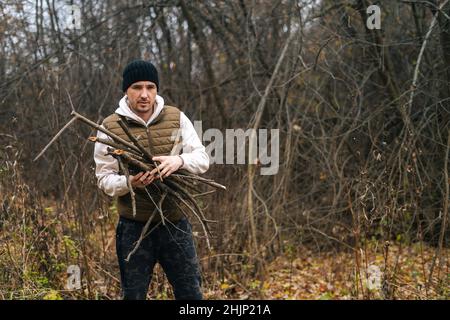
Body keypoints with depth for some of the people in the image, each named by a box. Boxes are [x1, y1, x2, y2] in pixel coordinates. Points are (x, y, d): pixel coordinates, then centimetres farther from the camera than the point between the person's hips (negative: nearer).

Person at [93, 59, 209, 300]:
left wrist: (179, 160, -24)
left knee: (191, 292, 10)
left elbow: (202, 159, -1)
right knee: (133, 295, 9)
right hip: (134, 226, -2)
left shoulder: (177, 118, 2)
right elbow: (104, 179, -2)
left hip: (176, 223, 2)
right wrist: (129, 182, -25)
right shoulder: (110, 127, -4)